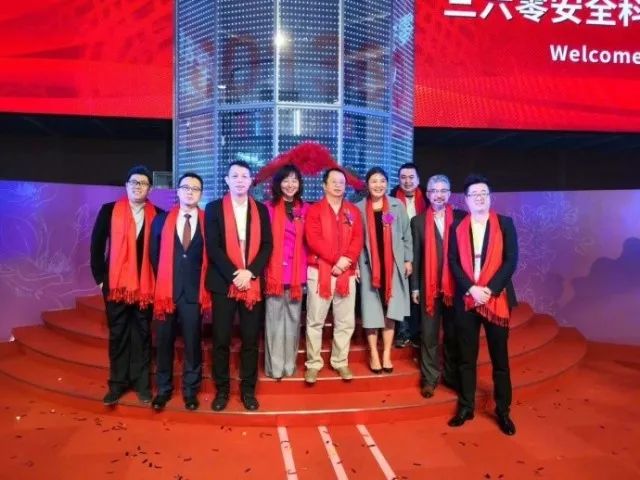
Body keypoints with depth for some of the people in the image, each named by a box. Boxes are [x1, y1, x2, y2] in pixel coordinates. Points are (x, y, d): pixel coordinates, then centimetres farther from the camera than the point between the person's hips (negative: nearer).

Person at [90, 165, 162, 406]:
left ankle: (142, 382, 20)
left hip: (146, 285, 0)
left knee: (142, 334, 9)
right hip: (116, 283, 0)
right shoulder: (109, 211, 1)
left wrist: (158, 280, -4)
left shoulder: (157, 215, 0)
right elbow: (97, 245, 3)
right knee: (118, 334, 9)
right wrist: (100, 277, -1)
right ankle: (118, 383, 21)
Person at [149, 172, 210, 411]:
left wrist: (206, 287, 1)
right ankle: (163, 389, 26)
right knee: (164, 343, 9)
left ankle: (190, 391, 22)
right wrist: (161, 283, 7)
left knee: (192, 343, 7)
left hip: (194, 293, -1)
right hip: (166, 291, 1)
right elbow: (154, 255, 9)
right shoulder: (161, 220, 6)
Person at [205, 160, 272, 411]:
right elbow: (212, 247, -4)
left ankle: (248, 390, 18)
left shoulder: (260, 209, 10)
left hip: (253, 283, 2)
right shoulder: (214, 208, 4)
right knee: (221, 339, 3)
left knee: (250, 339, 6)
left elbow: (267, 245, 4)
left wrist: (250, 272, -11)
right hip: (223, 282, -1)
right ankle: (221, 390, 18)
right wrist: (234, 274, -14)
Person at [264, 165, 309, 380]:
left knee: (293, 318, 8)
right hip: (275, 272, -3)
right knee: (274, 318, 0)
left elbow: (308, 241, 11)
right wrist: (265, 269, -7)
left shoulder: (305, 209, 9)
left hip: (297, 272, 3)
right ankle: (274, 366, 10)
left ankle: (289, 364, 18)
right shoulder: (269, 208, 0)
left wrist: (305, 266, 1)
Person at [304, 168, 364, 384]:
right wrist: (335, 260, -16)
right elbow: (313, 240, -10)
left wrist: (347, 259, -14)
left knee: (346, 321, 8)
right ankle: (313, 364, 12)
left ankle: (340, 362, 21)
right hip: (320, 271, -3)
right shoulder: (314, 210, 2)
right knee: (315, 321, 2)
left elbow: (358, 239, 3)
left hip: (347, 272, 3)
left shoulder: (353, 211, 13)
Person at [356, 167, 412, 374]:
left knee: (390, 310, 3)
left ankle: (386, 354, 14)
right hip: (369, 265, 0)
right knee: (372, 310, 3)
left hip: (393, 264, 1)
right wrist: (355, 263, -3)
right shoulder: (359, 208, 3)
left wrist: (408, 259, 3)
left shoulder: (397, 206, 5)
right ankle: (373, 354, 15)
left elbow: (406, 235, 7)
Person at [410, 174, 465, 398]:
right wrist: (415, 286, 0)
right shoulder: (418, 220, 3)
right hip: (429, 285, 0)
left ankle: (452, 375, 26)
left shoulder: (460, 218, 2)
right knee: (429, 334, 6)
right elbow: (416, 255, 2)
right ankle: (429, 378, 18)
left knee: (453, 334, 11)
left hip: (455, 284, 0)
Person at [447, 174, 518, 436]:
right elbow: (453, 262, 1)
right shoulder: (457, 227, 7)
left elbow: (511, 260, -4)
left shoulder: (505, 224, 3)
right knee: (467, 357, 8)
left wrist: (489, 290, -14)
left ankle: (503, 411, 18)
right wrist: (471, 289, -13)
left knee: (500, 357, 6)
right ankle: (466, 406, 20)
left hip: (497, 298, -1)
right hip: (466, 299, 1)